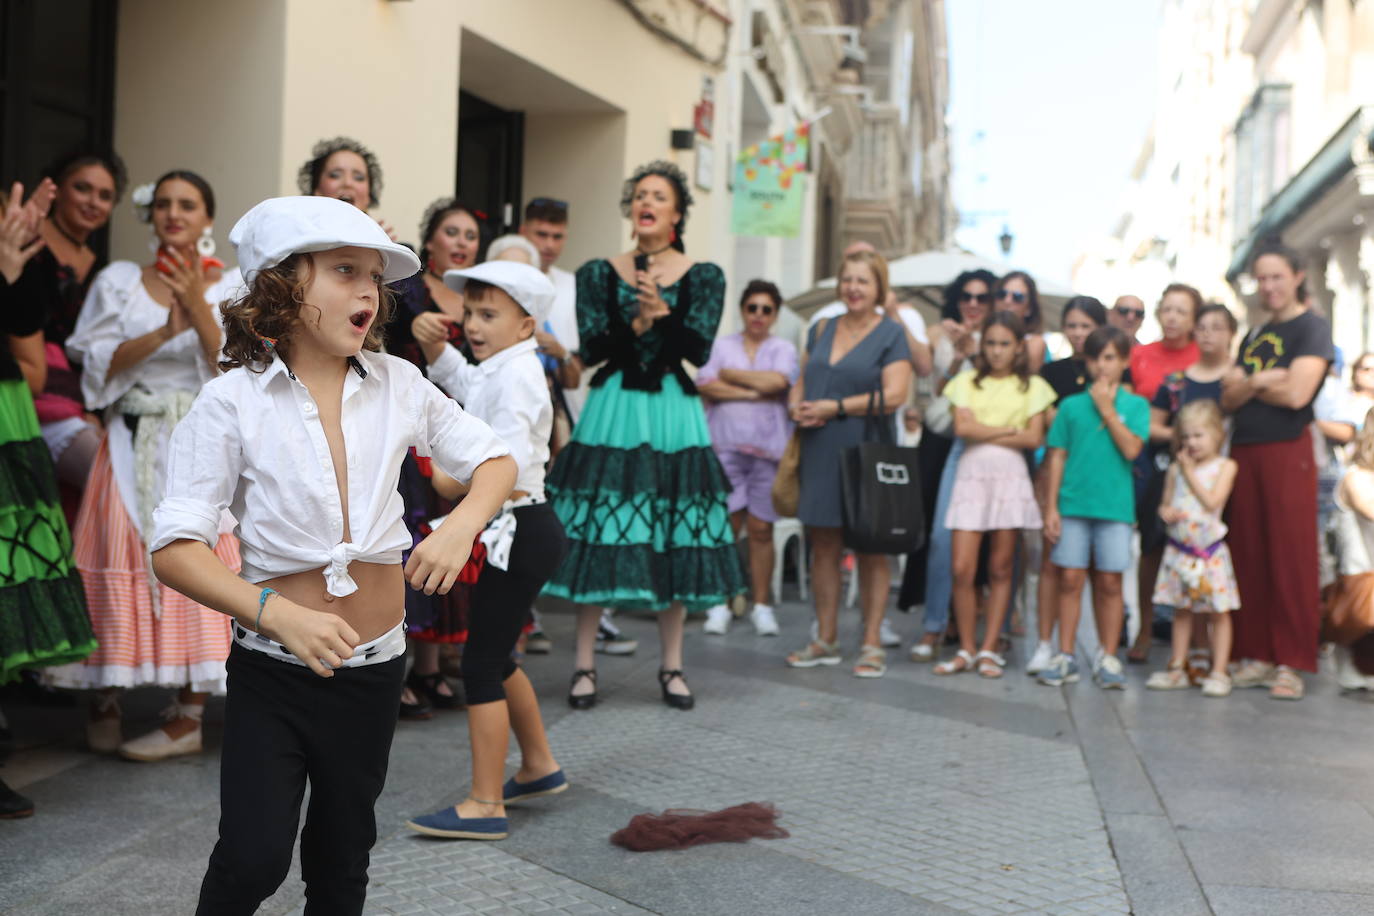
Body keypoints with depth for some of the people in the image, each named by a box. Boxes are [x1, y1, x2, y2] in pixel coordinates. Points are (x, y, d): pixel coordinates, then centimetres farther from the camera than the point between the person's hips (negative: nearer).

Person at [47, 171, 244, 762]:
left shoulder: (232, 288, 5)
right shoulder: (118, 282, 8)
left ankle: (188, 717, 0)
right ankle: (103, 700, 10)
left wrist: (198, 308, -16)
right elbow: (98, 365, -2)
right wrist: (164, 333, -15)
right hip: (131, 445, 1)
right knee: (118, 567, -3)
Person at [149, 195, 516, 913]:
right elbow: (174, 548, -16)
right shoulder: (233, 402, -12)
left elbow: (495, 461, 7)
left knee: (343, 856, 17)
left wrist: (462, 525, -15)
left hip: (373, 665, 4)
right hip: (272, 666, -3)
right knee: (254, 857, -11)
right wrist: (279, 614, -31)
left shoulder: (397, 384, -1)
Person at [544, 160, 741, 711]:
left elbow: (700, 350, -6)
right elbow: (591, 349, -3)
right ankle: (584, 667, 8)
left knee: (674, 540, 2)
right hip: (612, 413, 0)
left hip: (674, 415, 0)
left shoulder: (703, 277, 6)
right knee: (597, 537, -2)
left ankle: (672, 667, 14)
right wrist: (637, 323, -16)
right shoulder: (599, 273, 7)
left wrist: (663, 313, -21)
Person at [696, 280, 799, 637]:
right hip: (727, 445, 0)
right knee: (726, 524, -3)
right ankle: (720, 604, 5)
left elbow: (777, 381, -9)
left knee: (760, 528, 2)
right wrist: (755, 393, -7)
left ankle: (761, 605, 12)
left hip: (768, 447, 0)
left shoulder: (783, 349, 11)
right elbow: (705, 386, -3)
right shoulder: (721, 346, 12)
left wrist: (730, 375, -1)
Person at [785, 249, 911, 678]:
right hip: (820, 451, 5)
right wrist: (797, 405, -3)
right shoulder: (821, 330, 15)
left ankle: (872, 643, 5)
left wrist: (834, 407, -15)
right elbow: (801, 381, 21)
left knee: (870, 547, 1)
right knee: (823, 545, 6)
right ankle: (826, 639, 14)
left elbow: (894, 395, -12)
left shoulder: (890, 334, -1)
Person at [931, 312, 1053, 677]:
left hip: (1010, 476, 0)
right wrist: (1008, 430, -5)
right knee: (962, 569, -6)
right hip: (971, 474, 0)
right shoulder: (966, 382, 10)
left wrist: (983, 432, -5)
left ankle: (990, 650, 10)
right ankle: (966, 649, 6)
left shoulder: (1032, 386, 9)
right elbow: (962, 428, -4)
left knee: (1000, 569, 3)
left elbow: (1034, 438, -2)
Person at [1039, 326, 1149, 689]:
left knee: (1109, 582, 4)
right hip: (1072, 505, 1)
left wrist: (1107, 408, -9)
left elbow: (1131, 449, -11)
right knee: (1070, 579, 2)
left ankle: (1108, 658, 12)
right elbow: (1057, 458, 6)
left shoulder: (1136, 405, 4)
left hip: (1115, 505, -1)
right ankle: (1065, 656, 9)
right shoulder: (1071, 405, 6)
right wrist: (1051, 507, 0)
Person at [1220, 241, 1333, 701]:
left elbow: (1296, 394, -14)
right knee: (1249, 558, 5)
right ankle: (1257, 655, 11)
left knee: (1291, 560, -5)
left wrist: (1246, 384, -1)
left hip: (1288, 452, -6)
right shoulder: (1254, 336, 19)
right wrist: (1260, 381, -9)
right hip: (1244, 453, 6)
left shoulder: (1312, 328, -1)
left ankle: (1290, 663, -1)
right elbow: (1228, 399, 9)